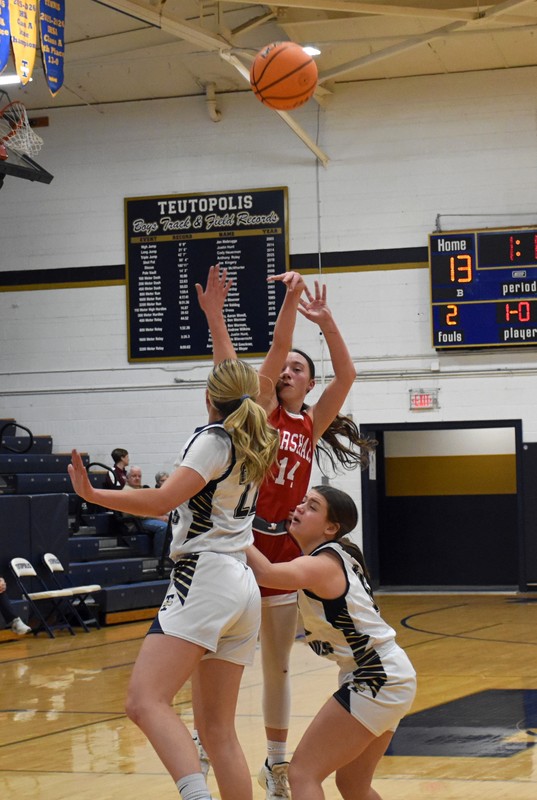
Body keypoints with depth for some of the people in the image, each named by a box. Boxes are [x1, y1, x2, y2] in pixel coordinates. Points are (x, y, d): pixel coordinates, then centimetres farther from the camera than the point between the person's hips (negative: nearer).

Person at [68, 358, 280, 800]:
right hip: (244, 587, 9)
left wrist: (93, 494, -17)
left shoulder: (214, 439, -6)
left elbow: (162, 500, -18)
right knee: (218, 728, 10)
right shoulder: (255, 445, 16)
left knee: (146, 701, -23)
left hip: (205, 577, -9)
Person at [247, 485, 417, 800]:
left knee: (303, 772, -11)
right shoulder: (338, 556, 11)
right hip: (386, 676, 10)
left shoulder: (322, 565, -17)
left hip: (377, 682, -10)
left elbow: (266, 573, -36)